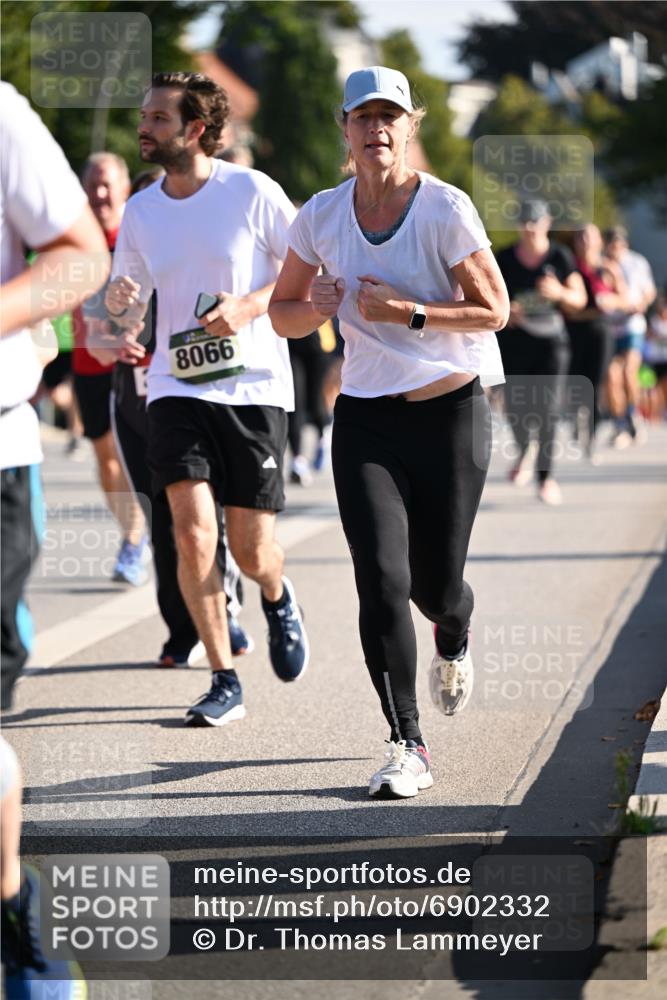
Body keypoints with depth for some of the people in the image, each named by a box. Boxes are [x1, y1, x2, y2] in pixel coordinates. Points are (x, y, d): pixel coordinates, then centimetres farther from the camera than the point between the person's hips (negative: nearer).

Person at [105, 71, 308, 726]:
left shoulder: (252, 191, -6)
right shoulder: (140, 211, 6)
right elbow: (126, 310, 14)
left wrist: (248, 306, -15)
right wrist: (117, 301, -11)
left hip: (253, 385, -2)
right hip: (175, 386, 3)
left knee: (251, 551, 0)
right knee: (193, 531, -15)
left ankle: (277, 599, 38)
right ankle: (224, 683, -4)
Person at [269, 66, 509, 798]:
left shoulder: (445, 208, -9)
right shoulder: (321, 216, 1)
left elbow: (494, 310, -7)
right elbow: (282, 313, 11)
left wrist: (406, 311, -19)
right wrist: (315, 306, -11)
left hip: (450, 412, -2)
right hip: (365, 417, 2)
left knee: (435, 585, 6)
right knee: (381, 581, -13)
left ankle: (453, 641, 45)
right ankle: (407, 748, -8)